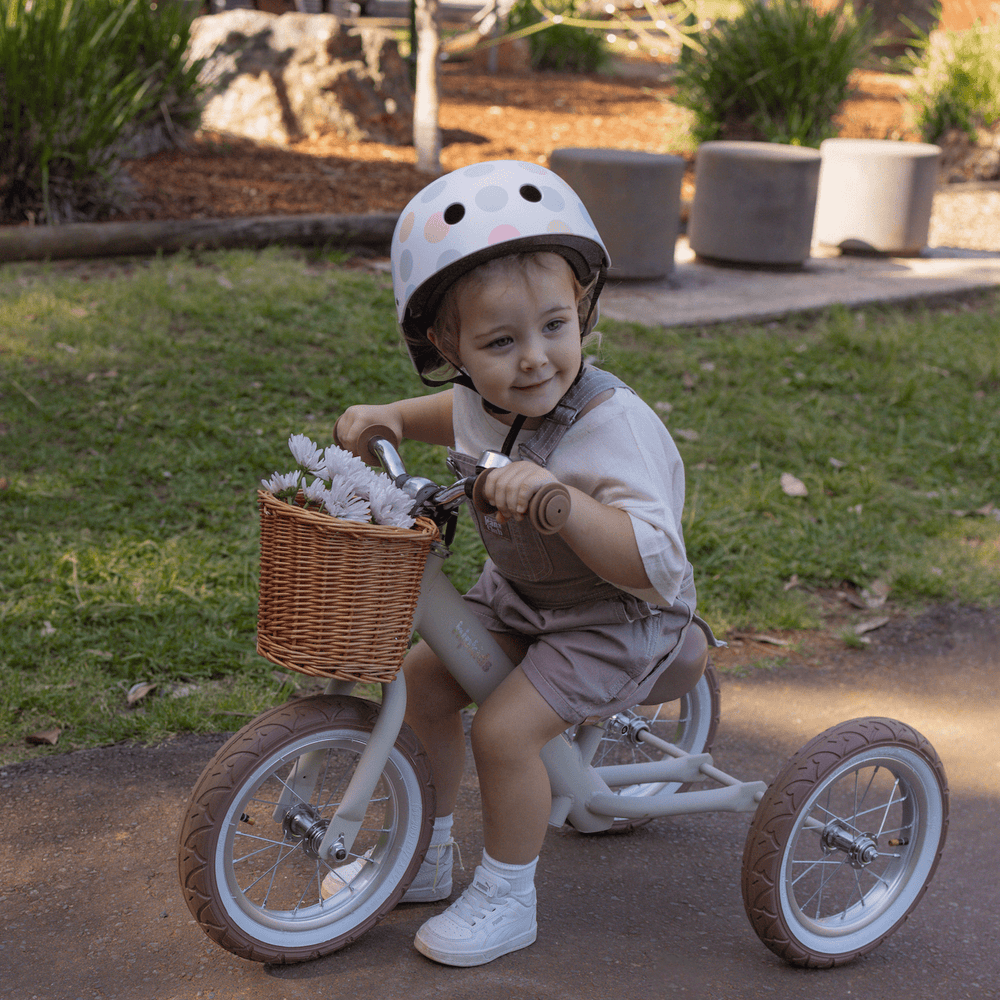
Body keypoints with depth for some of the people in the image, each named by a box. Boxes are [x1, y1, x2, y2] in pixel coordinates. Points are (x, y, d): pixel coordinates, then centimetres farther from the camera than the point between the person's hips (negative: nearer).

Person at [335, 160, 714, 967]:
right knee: (420, 678, 6)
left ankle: (507, 899, 6)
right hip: (520, 596, 8)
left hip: (614, 619, -8)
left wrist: (559, 495, -54)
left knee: (505, 727, -18)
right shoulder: (485, 393, -11)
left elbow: (652, 563, -43)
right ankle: (426, 856, 27)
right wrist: (390, 415, -1)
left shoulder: (615, 427, -35)